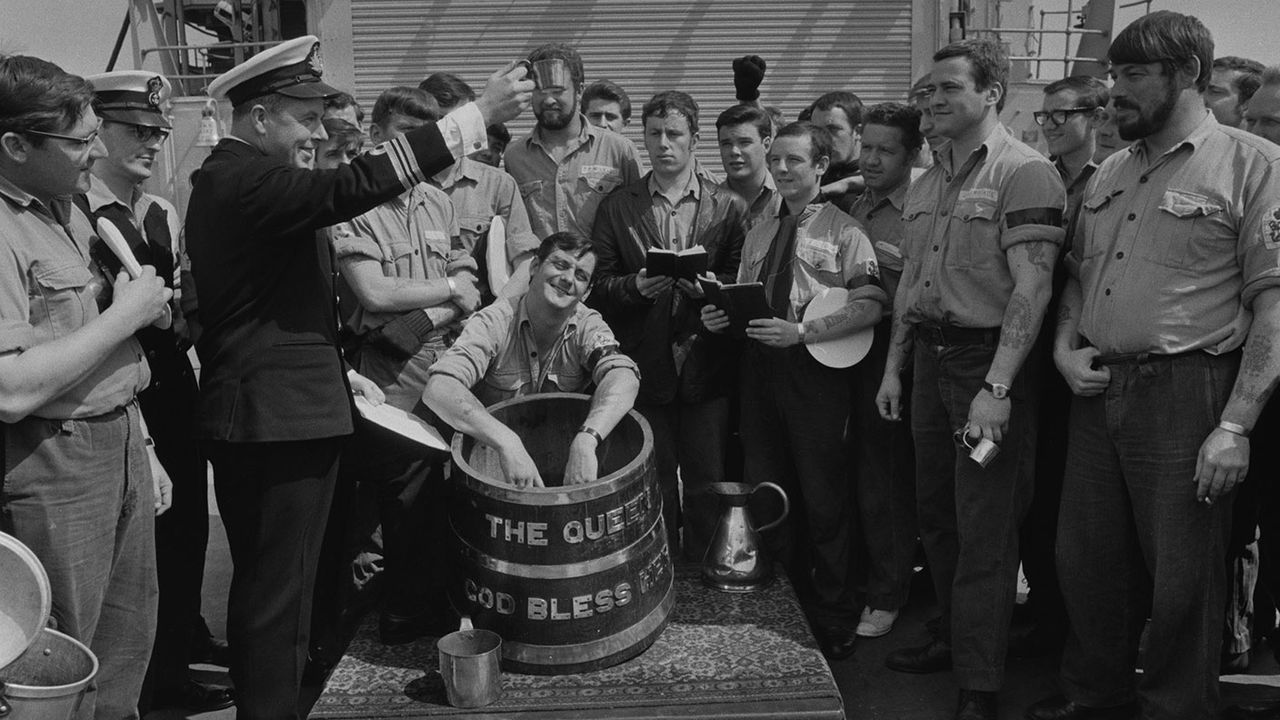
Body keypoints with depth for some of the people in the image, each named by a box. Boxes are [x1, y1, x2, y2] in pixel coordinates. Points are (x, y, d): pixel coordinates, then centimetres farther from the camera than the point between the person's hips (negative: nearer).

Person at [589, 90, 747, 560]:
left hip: (706, 367, 0)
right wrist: (636, 287, -16)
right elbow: (597, 287, 3)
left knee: (706, 483, 5)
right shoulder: (617, 207, 7)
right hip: (644, 367, 0)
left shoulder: (728, 208, 6)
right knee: (653, 484, 7)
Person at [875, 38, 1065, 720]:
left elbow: (1032, 288, -19)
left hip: (990, 361, -7)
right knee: (936, 512, 16)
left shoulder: (1024, 172, -12)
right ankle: (953, 637, 33)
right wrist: (893, 369, 15)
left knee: (984, 529, -1)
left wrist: (997, 388, -24)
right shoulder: (926, 181, 14)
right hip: (930, 357, 8)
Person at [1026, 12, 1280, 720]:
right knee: (1085, 558, 14)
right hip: (1097, 390, 6)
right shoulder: (1109, 174, 14)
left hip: (1183, 394, -6)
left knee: (1180, 576, 4)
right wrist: (1065, 349, 2)